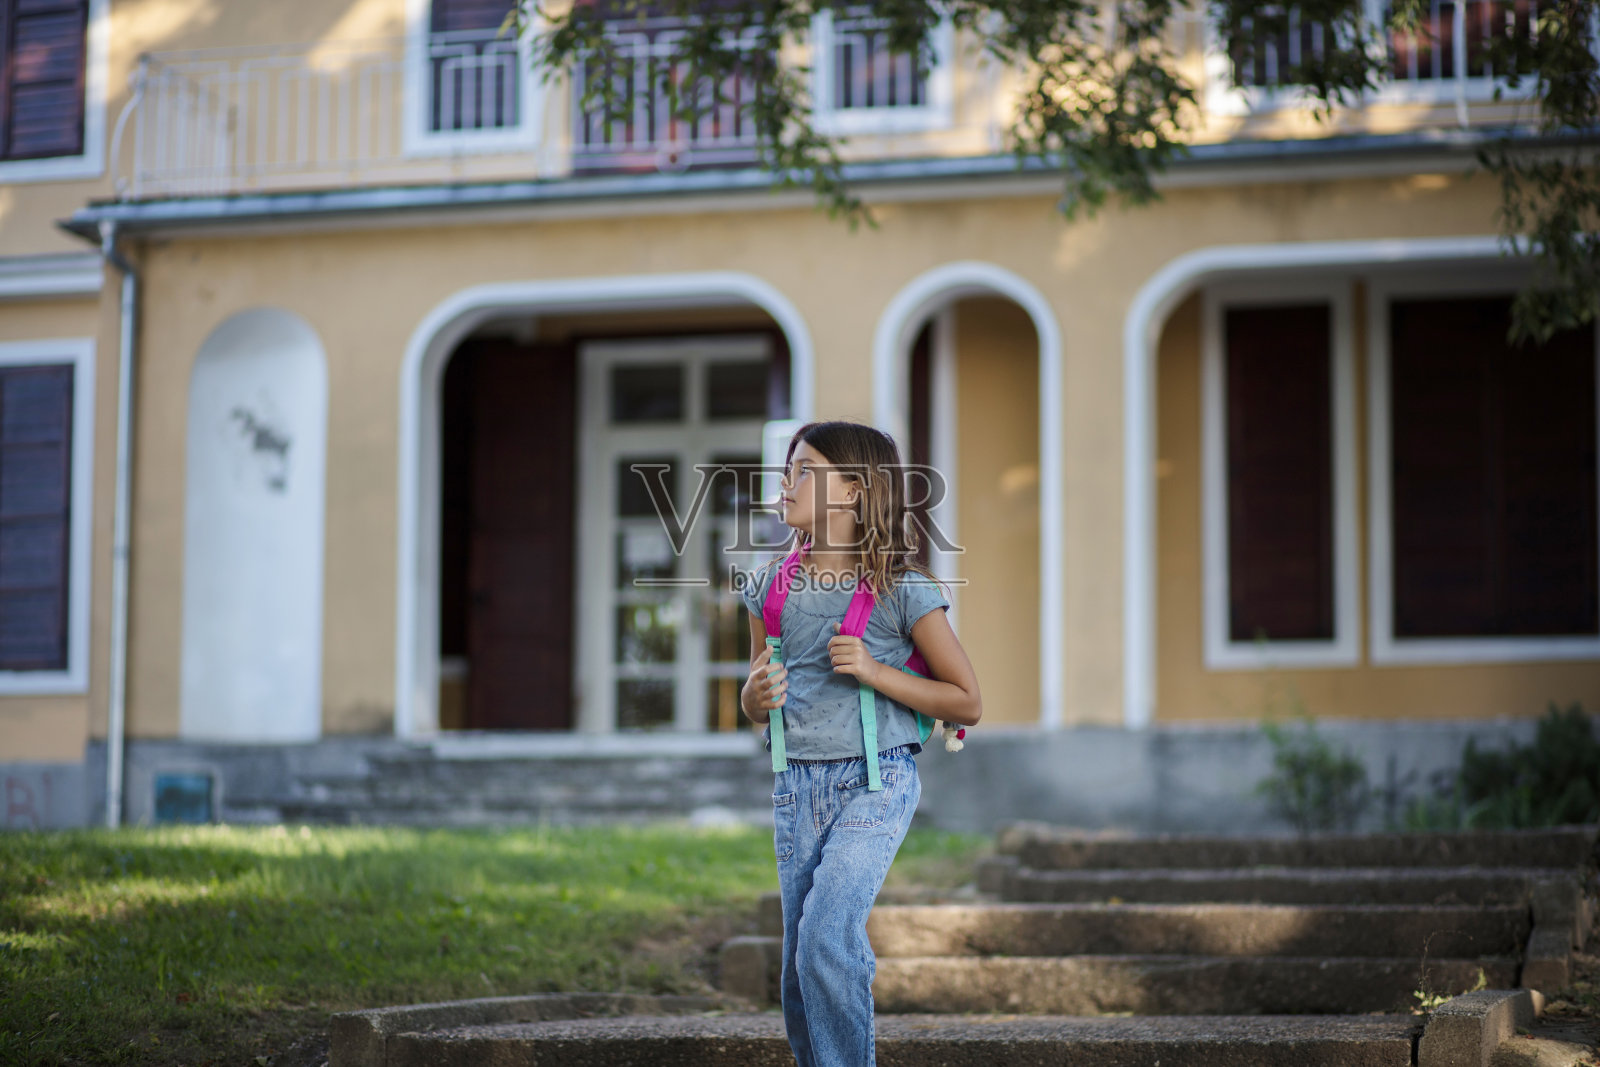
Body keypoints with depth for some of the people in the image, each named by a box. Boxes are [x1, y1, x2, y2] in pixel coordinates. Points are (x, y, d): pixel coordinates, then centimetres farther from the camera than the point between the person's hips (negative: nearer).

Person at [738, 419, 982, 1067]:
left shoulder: (901, 589, -7)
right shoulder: (772, 587, 7)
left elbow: (967, 702, -3)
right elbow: (753, 705, 18)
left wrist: (875, 672, -15)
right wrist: (759, 693, -7)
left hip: (876, 780, -5)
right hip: (797, 786, 5)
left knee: (826, 934, -20)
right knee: (801, 964, 5)